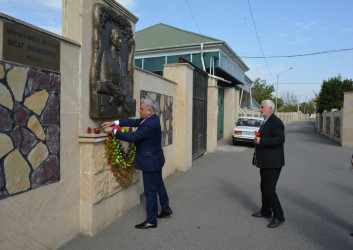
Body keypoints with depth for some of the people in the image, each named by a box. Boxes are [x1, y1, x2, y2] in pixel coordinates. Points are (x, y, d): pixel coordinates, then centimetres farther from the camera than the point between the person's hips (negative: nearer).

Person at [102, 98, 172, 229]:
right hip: (156, 160, 11)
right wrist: (114, 122, -7)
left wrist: (113, 131, -17)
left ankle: (151, 220, 17)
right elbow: (134, 122, 1)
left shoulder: (150, 125, -28)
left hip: (150, 162, -11)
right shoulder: (152, 118, 2)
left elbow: (132, 137, -26)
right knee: (158, 184, 24)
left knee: (150, 191, 2)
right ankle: (166, 209, 42)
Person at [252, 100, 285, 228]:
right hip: (266, 162, 10)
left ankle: (279, 217, 9)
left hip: (273, 163, -10)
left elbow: (280, 139, -28)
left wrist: (261, 141, -27)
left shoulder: (276, 122, -16)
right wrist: (257, 139, 10)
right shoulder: (266, 122, 16)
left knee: (269, 190, -7)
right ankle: (265, 211, 34)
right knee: (264, 187, 18)